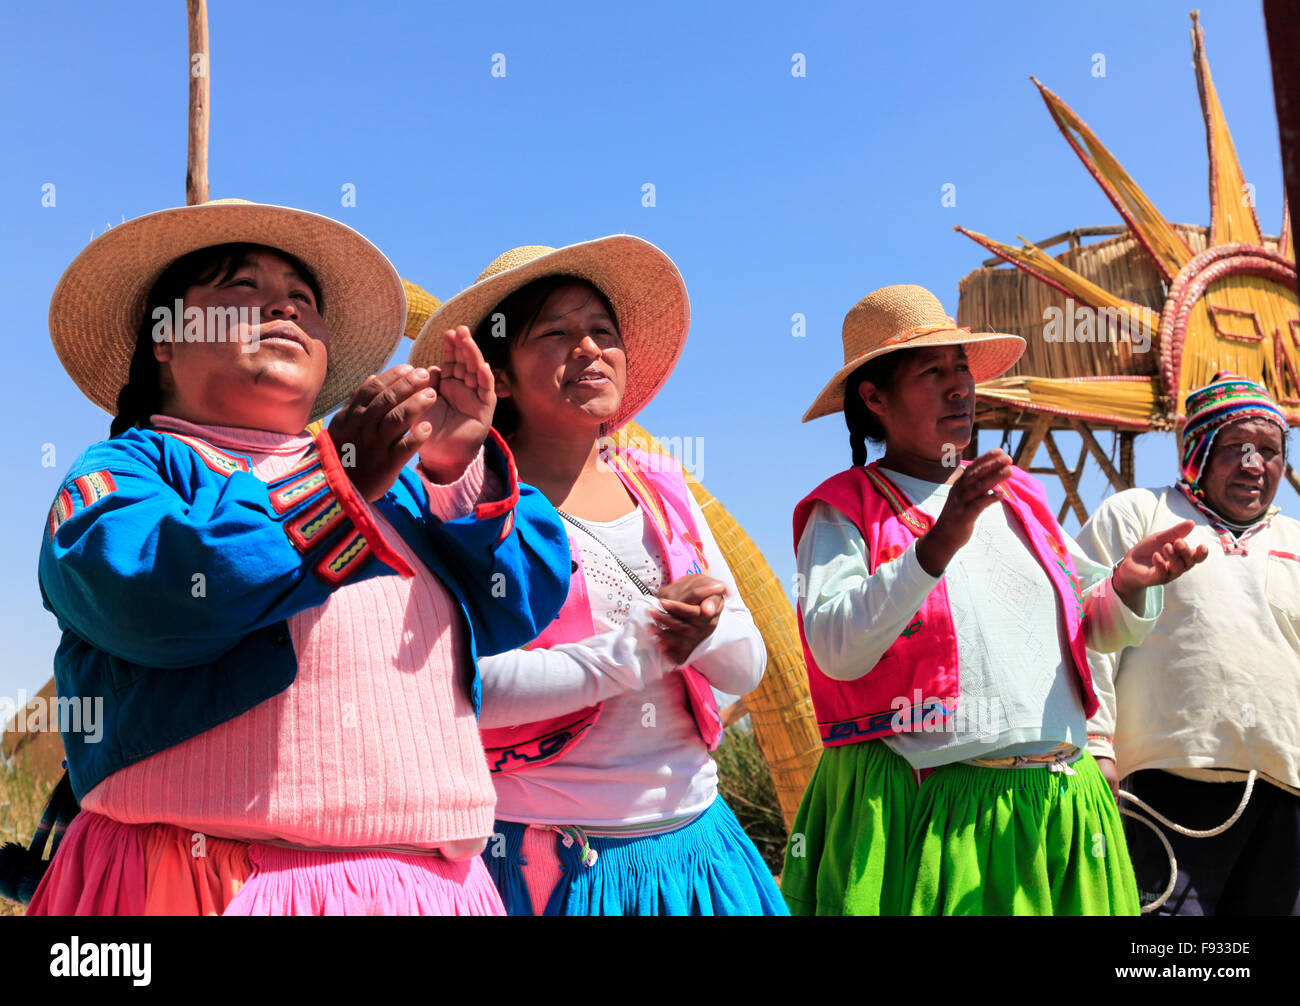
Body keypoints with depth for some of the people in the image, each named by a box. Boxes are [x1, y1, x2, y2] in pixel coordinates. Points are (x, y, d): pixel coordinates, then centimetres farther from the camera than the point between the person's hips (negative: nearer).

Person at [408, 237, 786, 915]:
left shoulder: (658, 486, 6)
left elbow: (747, 666, 5)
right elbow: (467, 688, -21)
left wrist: (700, 628, -16)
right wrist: (641, 643, -20)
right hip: (554, 854, -5)